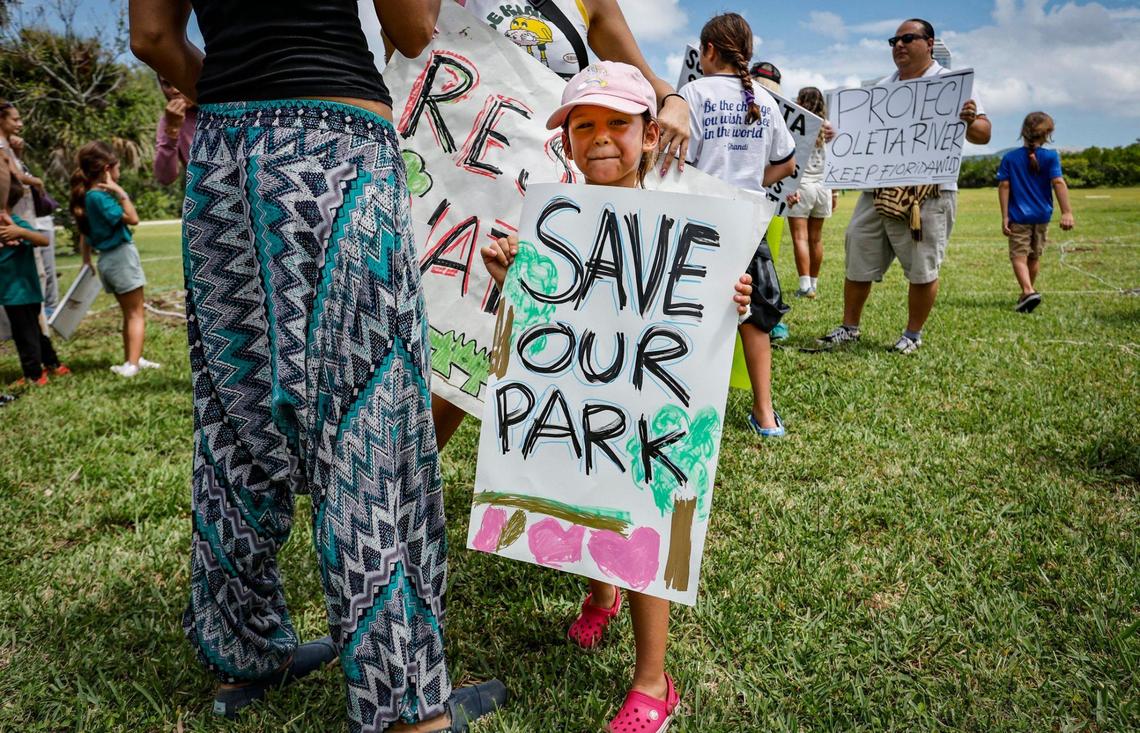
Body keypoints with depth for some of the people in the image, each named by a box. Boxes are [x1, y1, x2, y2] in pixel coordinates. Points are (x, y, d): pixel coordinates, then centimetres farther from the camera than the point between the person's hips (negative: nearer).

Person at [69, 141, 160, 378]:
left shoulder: (85, 196, 8)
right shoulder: (99, 196, -18)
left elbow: (85, 234, 15)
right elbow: (132, 218, -21)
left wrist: (87, 261, 21)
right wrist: (120, 192, -22)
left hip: (106, 259, 8)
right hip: (122, 255, -8)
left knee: (128, 313, 18)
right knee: (136, 314, -4)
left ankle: (132, 359, 25)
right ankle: (132, 364, -13)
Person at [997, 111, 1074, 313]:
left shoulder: (1009, 158, -2)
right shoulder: (1051, 156, -4)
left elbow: (1004, 186, -5)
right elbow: (1058, 183, -12)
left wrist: (1005, 216, -3)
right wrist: (1067, 212, -13)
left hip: (1018, 216, -2)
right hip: (1042, 215, 2)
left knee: (1019, 255, -4)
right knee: (1034, 256, 17)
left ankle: (1029, 291, -27)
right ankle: (1027, 292, 30)